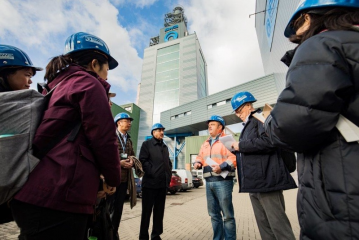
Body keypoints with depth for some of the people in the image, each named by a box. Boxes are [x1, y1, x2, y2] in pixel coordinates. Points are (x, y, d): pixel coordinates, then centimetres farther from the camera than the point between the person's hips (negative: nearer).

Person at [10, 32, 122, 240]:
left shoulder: (56, 85, 18)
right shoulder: (88, 83, -7)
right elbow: (103, 138, -15)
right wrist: (114, 178, 2)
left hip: (34, 192, 9)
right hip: (59, 195, -9)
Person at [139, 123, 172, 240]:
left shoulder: (165, 146, 18)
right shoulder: (147, 144, -1)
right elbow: (143, 160, -12)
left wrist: (168, 175, 10)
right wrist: (153, 173, -17)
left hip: (163, 183, 6)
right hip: (150, 182, -6)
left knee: (159, 211, 14)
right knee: (147, 210, 5)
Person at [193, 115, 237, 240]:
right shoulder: (205, 143, 19)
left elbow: (234, 157, -12)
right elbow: (200, 157, 25)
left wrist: (221, 166, -22)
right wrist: (198, 163, 4)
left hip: (223, 181, -7)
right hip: (209, 182, 7)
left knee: (227, 214, 3)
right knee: (214, 213, 16)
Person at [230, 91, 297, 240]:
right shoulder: (248, 124, 22)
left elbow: (268, 141, -21)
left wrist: (241, 145, -15)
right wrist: (237, 148, 7)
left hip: (267, 180, -9)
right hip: (254, 182, 9)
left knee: (278, 224, -1)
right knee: (264, 225, 14)